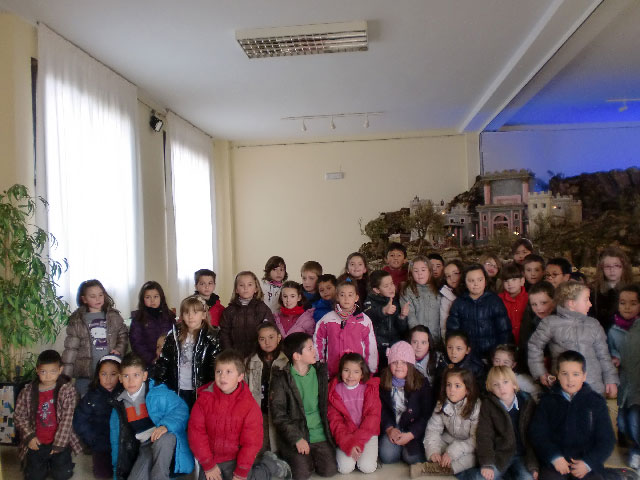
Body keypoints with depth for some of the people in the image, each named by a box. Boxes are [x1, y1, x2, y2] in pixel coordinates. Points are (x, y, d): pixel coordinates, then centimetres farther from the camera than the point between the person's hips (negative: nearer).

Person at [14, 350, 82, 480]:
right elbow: (19, 416, 1)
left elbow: (67, 419, -14)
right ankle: (45, 464, 35)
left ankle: (53, 463, 30)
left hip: (61, 441, -2)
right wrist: (30, 436, -8)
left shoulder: (68, 390, -13)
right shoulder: (27, 391, -6)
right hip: (37, 443, 2)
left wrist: (58, 444, -15)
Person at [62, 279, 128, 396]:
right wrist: (66, 375, -3)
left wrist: (119, 350, -9)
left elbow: (123, 336, 10)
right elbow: (71, 348, -1)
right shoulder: (77, 320, 0)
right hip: (85, 374, -1)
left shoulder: (113, 316, 4)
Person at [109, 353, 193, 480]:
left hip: (167, 444, -3)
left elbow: (181, 409, -12)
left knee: (164, 438, -38)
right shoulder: (119, 406, 9)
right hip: (144, 448, 3)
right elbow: (117, 439, 16)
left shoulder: (159, 392, -8)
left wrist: (166, 425, -30)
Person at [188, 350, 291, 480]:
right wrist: (208, 465, -8)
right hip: (211, 458, 3)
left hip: (236, 459, -2)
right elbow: (196, 432, -8)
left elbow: (251, 442, -11)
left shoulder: (249, 405, -14)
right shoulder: (204, 398, -10)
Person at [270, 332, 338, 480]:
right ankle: (289, 456, 15)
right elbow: (278, 413, -11)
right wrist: (297, 438, -15)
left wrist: (329, 431, 6)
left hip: (319, 433, 3)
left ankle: (313, 455, 18)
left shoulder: (320, 372, 5)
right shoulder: (281, 378, -9)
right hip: (295, 435, -3)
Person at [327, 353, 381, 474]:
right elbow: (335, 420, -6)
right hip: (345, 434, 0)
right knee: (345, 468, -20)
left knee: (368, 467, -19)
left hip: (367, 433, 0)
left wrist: (358, 441, -19)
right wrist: (348, 443, -20)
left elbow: (373, 416, -9)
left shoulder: (370, 387, -3)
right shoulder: (335, 390, -3)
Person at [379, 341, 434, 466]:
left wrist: (410, 435, -16)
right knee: (387, 456, -19)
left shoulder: (422, 384, -10)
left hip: (414, 429, -1)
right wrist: (389, 428, -15)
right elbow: (381, 410, 1)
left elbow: (427, 415, -8)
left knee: (412, 458, -21)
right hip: (392, 427, 1)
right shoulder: (382, 382, -3)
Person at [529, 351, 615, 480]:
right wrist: (554, 457, -11)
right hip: (554, 462, 0)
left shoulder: (596, 401, 7)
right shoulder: (548, 400, 7)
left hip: (588, 462, 1)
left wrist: (588, 463, -7)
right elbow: (537, 433, 4)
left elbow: (606, 439, 6)